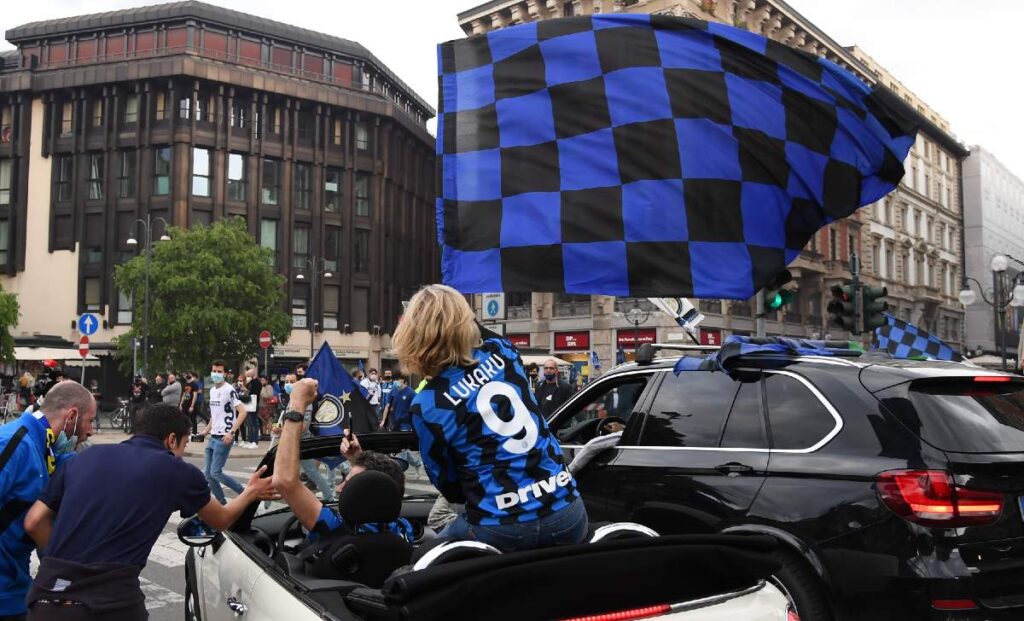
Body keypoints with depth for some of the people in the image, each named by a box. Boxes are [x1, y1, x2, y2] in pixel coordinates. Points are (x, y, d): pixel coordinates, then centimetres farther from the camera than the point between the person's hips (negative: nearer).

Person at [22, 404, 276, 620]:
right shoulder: (178, 471, 8)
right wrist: (251, 492, 42)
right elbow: (221, 520, 25)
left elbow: (34, 522, 14)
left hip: (48, 595, 4)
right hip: (110, 599, -4)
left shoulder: (88, 456, 16)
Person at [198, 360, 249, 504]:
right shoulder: (212, 390, 13)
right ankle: (222, 503, 18)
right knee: (207, 473, 7)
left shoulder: (229, 390, -13)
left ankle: (244, 494, 5)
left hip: (224, 438, -8)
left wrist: (231, 432, -24)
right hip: (212, 437, 8)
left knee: (215, 472, -10)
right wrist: (207, 430, 17)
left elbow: (242, 412, -19)